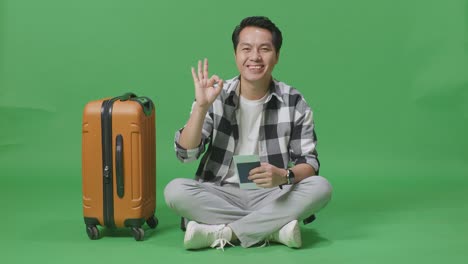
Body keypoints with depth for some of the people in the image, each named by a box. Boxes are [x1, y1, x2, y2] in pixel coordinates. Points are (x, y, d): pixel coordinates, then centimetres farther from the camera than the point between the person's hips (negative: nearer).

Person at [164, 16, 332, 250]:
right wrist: (202, 106, -20)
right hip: (220, 196, 0)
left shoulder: (294, 103, -4)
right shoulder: (215, 97, -3)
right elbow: (186, 154, -9)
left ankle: (223, 233, -25)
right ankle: (274, 229, -24)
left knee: (320, 187, -26)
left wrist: (284, 176, -29)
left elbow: (309, 163, -7)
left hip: (271, 197, 0)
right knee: (175, 190, -27)